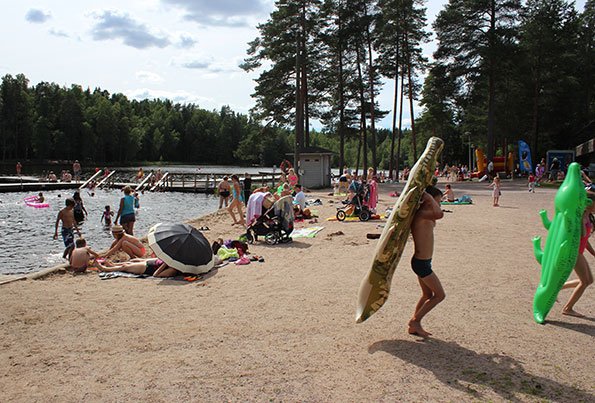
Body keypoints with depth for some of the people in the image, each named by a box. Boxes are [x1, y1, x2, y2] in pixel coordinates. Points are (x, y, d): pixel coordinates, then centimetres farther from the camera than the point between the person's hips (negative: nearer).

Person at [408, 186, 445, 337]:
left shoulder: (424, 215, 8)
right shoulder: (421, 214, -23)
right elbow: (439, 214, -43)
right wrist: (430, 198, -28)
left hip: (422, 262, 10)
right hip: (421, 263, -10)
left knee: (427, 295, 20)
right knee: (440, 295, 1)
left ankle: (414, 325, 28)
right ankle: (415, 321, 8)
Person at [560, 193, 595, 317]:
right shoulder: (581, 216, -16)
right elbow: (582, 234, -27)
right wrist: (583, 218, -26)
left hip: (578, 252, 10)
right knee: (585, 281, -3)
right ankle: (568, 308, 8)